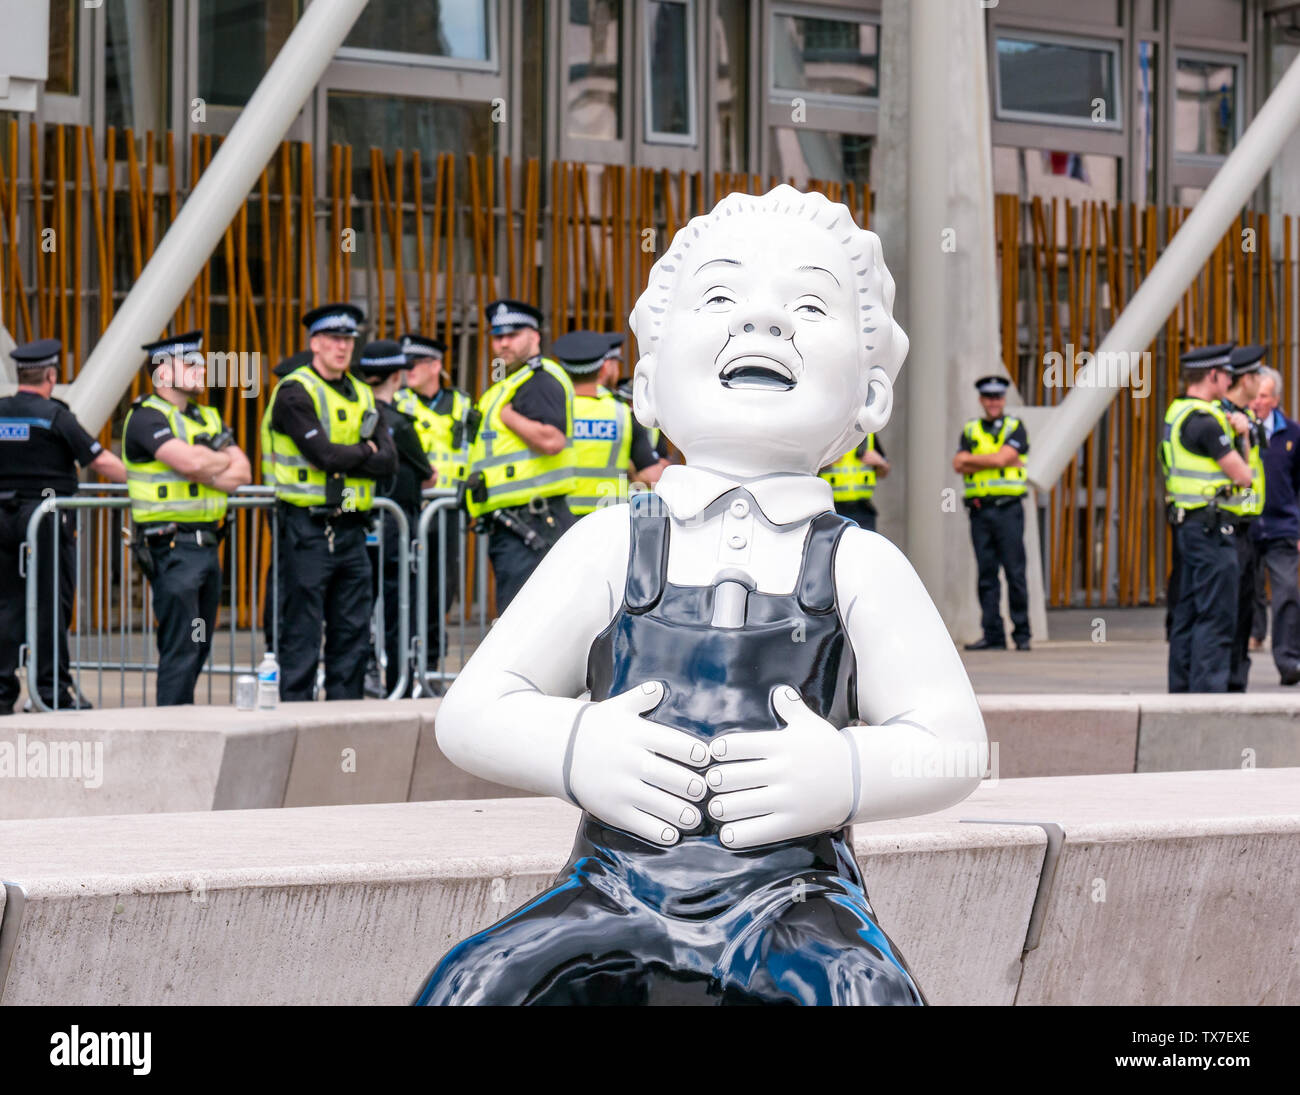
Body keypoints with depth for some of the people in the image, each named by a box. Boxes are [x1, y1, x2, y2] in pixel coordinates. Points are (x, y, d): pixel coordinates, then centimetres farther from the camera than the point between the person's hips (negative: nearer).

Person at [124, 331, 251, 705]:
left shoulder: (208, 418, 18)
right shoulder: (147, 418, -8)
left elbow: (242, 473, 9)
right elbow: (189, 461, -22)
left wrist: (206, 469, -10)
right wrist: (224, 462, -2)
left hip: (207, 544, 8)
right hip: (172, 546, -8)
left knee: (199, 646, 10)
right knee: (181, 647, -10)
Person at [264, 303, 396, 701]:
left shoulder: (361, 395, 15)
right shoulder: (294, 392, -7)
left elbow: (388, 462, 4)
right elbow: (323, 453, -19)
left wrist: (344, 458, -10)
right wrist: (364, 451, -2)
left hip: (351, 529, 7)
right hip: (307, 529, -7)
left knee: (353, 632, 7)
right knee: (302, 633, -4)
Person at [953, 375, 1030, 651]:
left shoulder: (1015, 427, 4)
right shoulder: (970, 430, 14)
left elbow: (1001, 457, -12)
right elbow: (958, 465, -1)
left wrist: (971, 459, -2)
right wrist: (996, 462, -7)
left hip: (1008, 507, -3)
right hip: (979, 509, 3)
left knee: (1015, 573, -5)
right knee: (987, 574, 3)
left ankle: (1022, 633, 0)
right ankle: (993, 635, 5)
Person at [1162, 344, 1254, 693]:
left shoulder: (1177, 413, 12)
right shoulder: (1204, 421, -18)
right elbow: (1243, 477, -15)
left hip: (1186, 524, 10)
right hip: (1210, 526, -10)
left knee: (1188, 612, 13)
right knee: (1217, 616, -8)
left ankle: (1181, 691, 17)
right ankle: (1207, 692, -10)